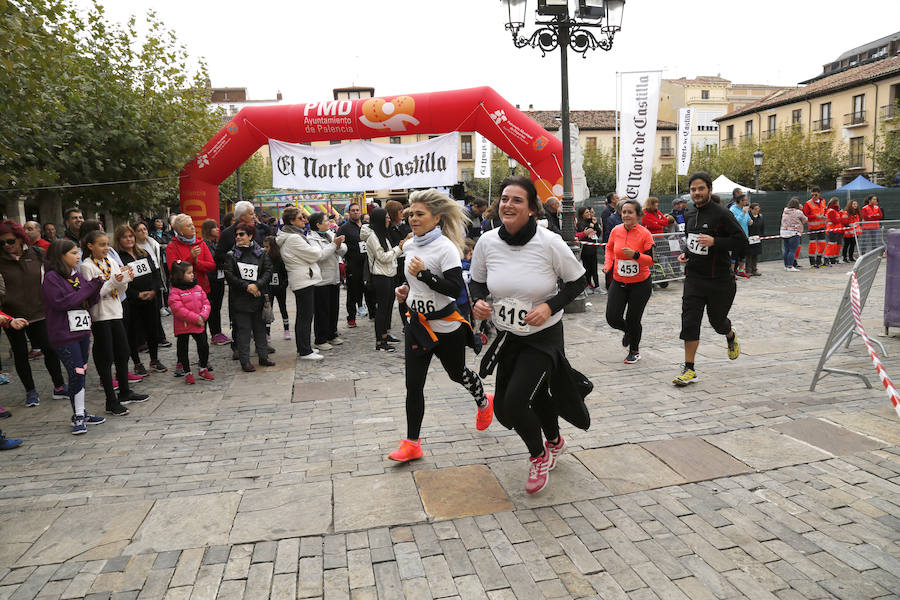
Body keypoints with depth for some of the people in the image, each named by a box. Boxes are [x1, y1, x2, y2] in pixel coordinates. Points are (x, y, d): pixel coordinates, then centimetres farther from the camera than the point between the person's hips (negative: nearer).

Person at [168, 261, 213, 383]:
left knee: (204, 346, 6)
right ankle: (187, 373, 20)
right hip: (183, 327, -4)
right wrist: (195, 318, -21)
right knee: (183, 350, 6)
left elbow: (206, 303, 7)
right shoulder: (175, 292, -12)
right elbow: (178, 310, -20)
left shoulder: (198, 288, 7)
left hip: (198, 326, 4)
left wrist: (203, 316, -11)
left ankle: (203, 369, 25)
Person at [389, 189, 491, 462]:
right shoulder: (409, 246, 5)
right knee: (413, 384, 1)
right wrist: (405, 288, 4)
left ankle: (484, 402, 48)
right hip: (418, 323, 5)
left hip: (446, 325, -5)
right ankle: (412, 443, 11)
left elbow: (455, 289, -23)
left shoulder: (446, 247, -17)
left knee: (457, 373, 16)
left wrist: (424, 273, -29)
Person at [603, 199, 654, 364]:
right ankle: (629, 331, 34)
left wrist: (635, 255, -28)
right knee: (612, 318, -4)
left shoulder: (645, 234, -13)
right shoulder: (616, 231, -3)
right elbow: (609, 248, 17)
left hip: (640, 284, -3)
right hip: (619, 282, 3)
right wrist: (608, 264, 2)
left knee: (632, 320, 3)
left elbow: (651, 260, -12)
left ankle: (634, 351, 31)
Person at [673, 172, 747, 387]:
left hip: (719, 280, -4)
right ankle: (689, 370, 0)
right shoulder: (690, 214, 8)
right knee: (689, 322, -5)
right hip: (693, 277, 4)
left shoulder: (722, 214, -12)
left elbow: (742, 241, -13)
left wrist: (714, 242, -25)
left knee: (717, 320, 12)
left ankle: (731, 337, 50)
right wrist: (685, 254, 7)